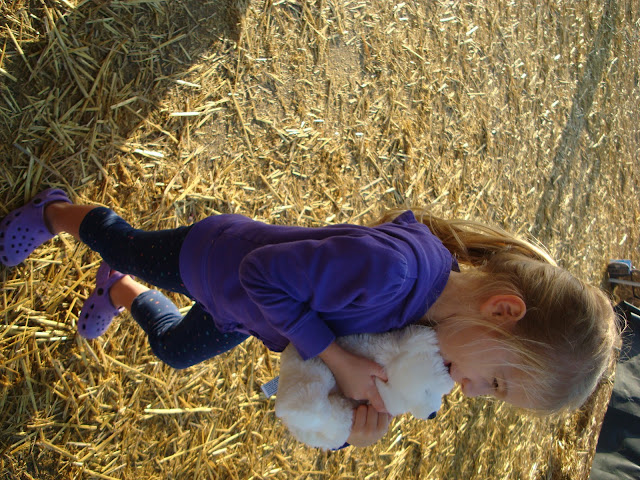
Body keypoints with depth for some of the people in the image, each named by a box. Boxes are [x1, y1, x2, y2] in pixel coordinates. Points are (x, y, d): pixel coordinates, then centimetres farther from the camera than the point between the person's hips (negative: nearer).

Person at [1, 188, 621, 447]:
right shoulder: (389, 267, -48)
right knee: (124, 245, 25)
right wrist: (337, 360, -40)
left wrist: (364, 418, -28)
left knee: (174, 349, 32)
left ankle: (118, 294, 60)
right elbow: (262, 276, -38)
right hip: (215, 255, -6)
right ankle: (56, 213, 55)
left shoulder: (430, 320, -21)